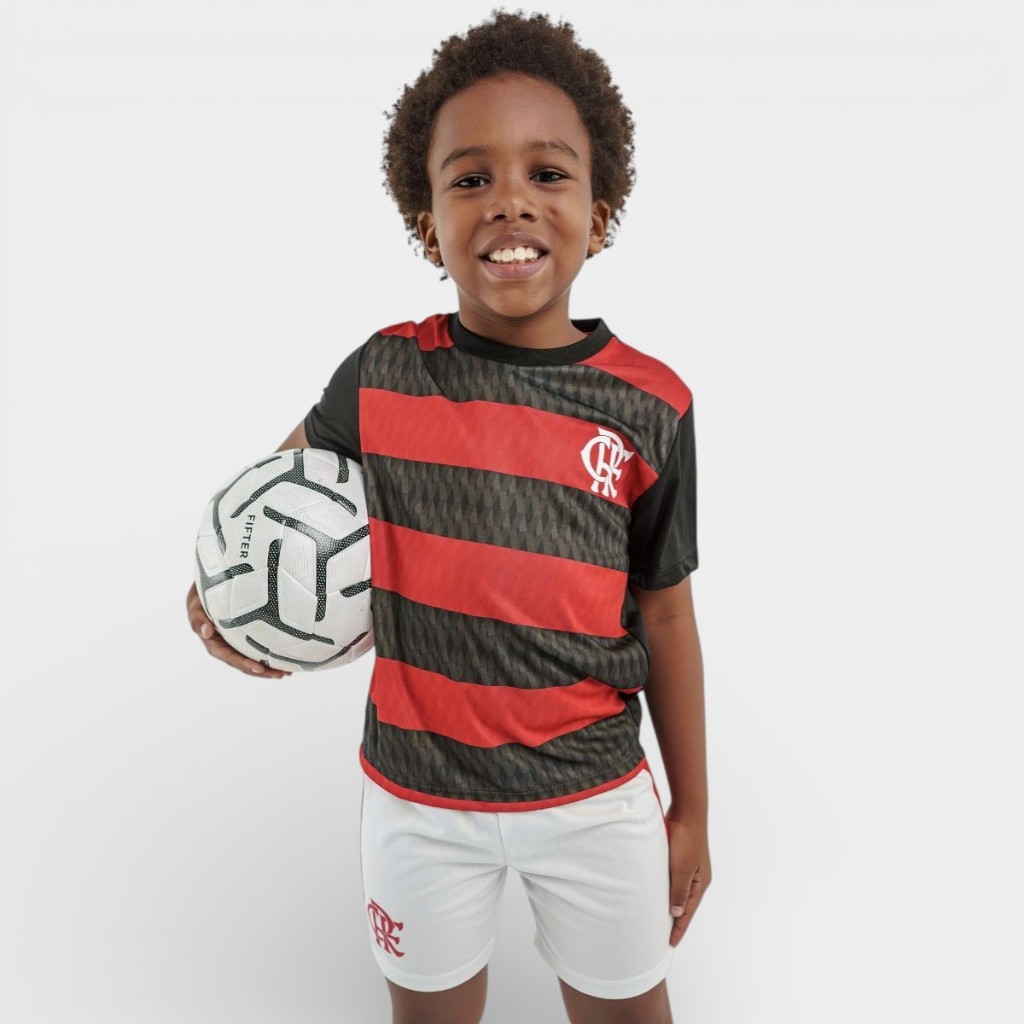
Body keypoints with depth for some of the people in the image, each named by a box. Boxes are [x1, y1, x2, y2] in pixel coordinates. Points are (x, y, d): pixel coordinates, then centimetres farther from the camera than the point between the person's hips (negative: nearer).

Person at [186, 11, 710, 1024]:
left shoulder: (649, 406, -12)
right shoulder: (381, 377, -11)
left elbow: (663, 615, -4)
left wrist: (691, 809, 4)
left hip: (595, 798, 0)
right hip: (417, 797, 1)